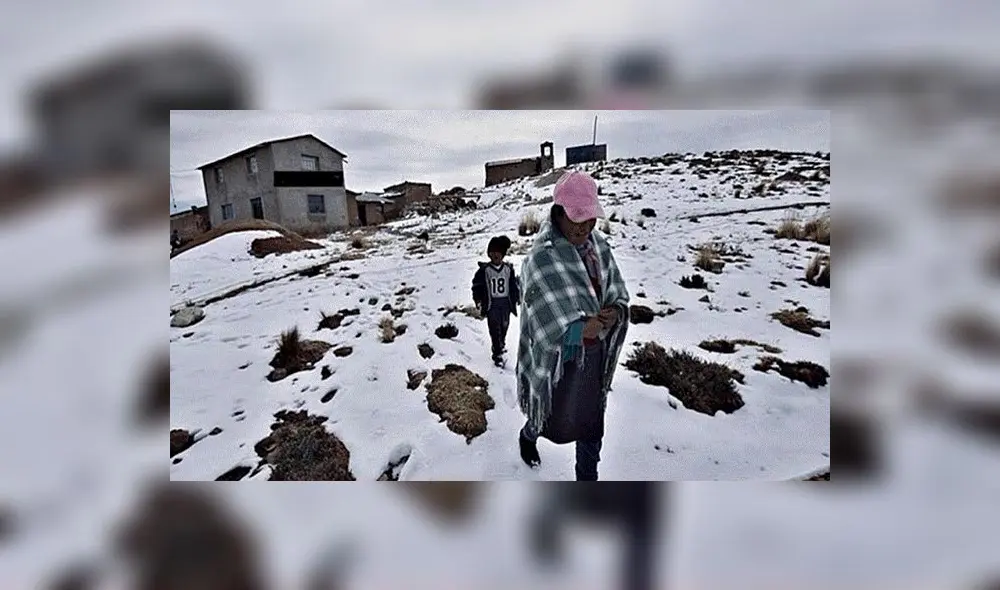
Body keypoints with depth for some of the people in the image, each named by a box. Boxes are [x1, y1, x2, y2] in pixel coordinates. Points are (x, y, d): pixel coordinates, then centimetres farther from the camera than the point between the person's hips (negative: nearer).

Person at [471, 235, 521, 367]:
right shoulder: (485, 270, -5)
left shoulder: (508, 268, 2)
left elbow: (515, 285, 11)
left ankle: (501, 345, 41)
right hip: (491, 304, -3)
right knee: (495, 329, -6)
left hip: (506, 303, 3)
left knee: (504, 326, 13)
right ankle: (498, 355, -1)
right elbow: (476, 285, 2)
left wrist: (517, 299, 9)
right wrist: (478, 300, -5)